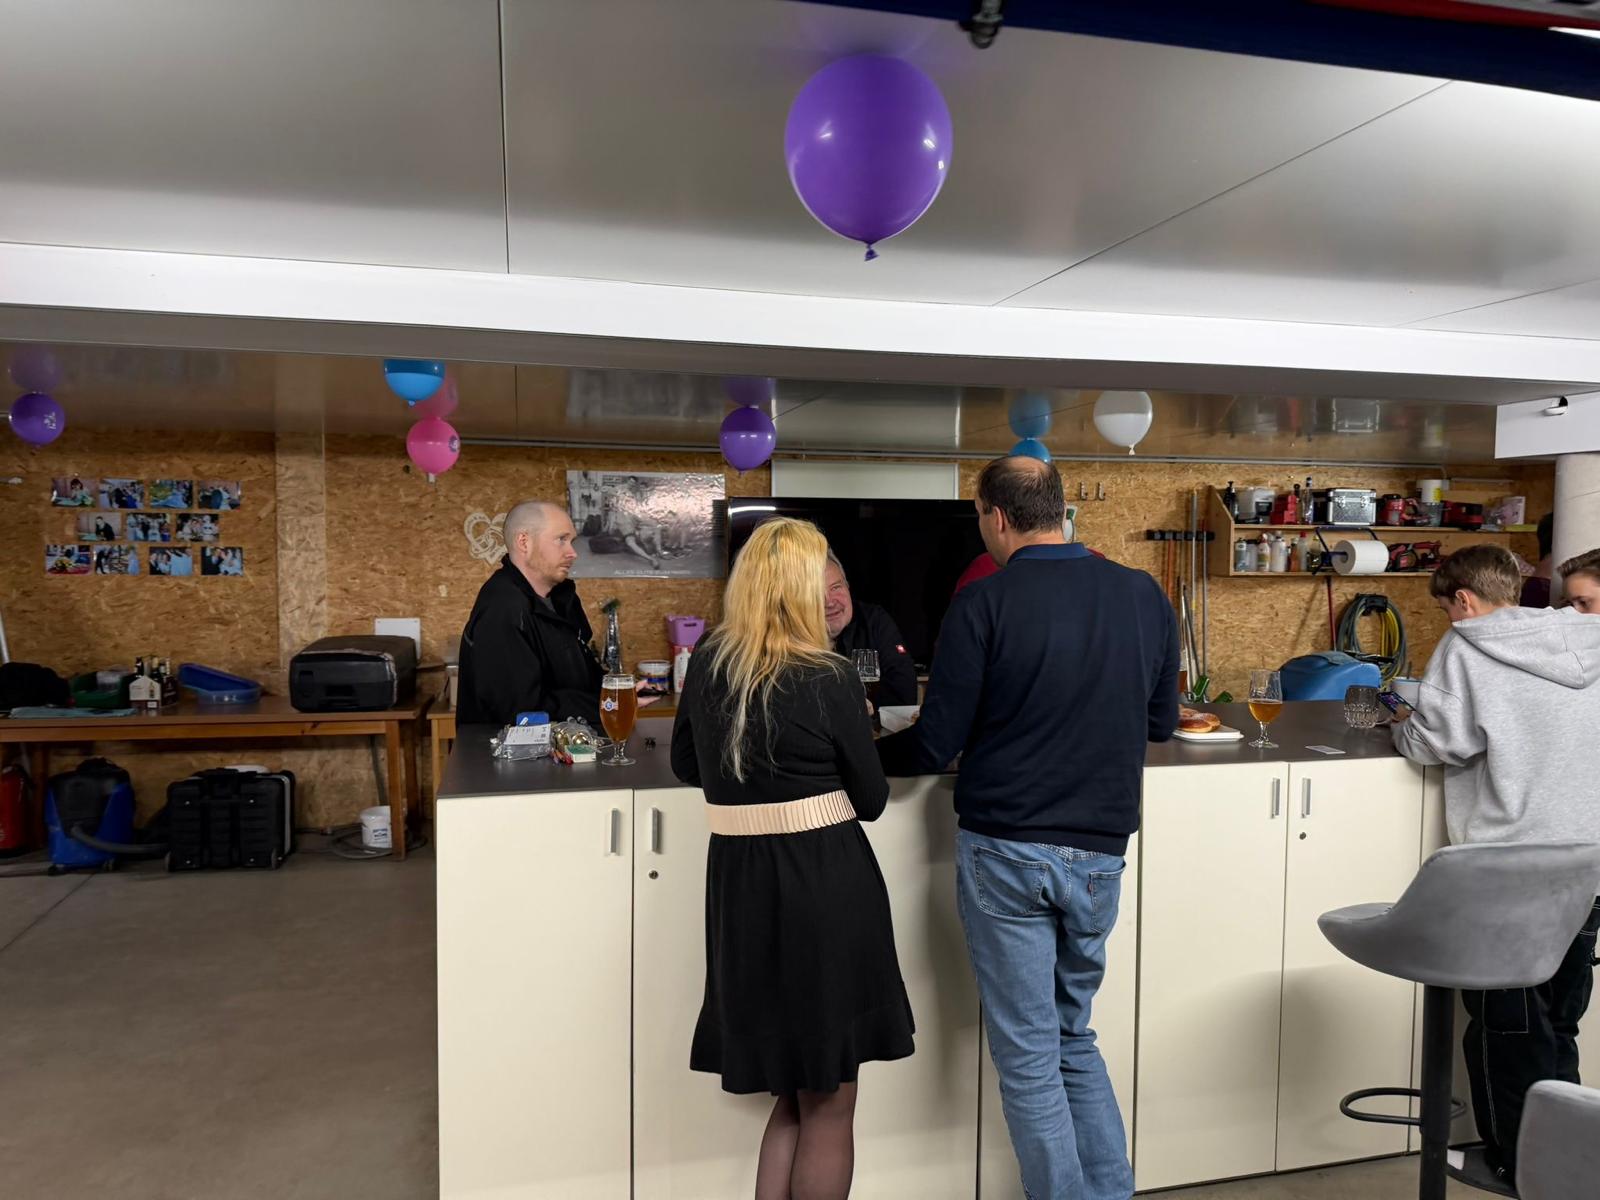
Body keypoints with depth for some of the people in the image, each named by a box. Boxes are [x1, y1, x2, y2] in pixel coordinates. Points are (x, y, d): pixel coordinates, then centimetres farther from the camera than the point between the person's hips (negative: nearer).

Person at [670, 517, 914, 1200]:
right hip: (824, 885, -5)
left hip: (737, 881, 6)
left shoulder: (707, 663, 1)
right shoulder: (828, 680, -14)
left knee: (793, 1091, 23)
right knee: (828, 1107, 12)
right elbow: (871, 800, -3)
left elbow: (686, 765, 15)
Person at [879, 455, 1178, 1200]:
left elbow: (935, 745, -10)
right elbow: (1162, 723, 13)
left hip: (1005, 851, -5)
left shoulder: (983, 603, -11)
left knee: (1028, 1053, 8)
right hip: (1100, 852, 5)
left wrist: (865, 756, 9)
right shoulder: (1144, 596, 3)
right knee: (1074, 1034, 22)